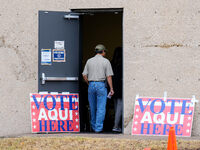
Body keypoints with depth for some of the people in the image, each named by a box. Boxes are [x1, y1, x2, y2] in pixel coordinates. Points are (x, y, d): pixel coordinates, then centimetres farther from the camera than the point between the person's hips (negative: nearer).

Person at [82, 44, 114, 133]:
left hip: (91, 85, 4)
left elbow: (84, 75, 4)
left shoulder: (89, 61, 7)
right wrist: (111, 89, -1)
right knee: (101, 108, -1)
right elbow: (109, 76, -6)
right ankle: (98, 128, -4)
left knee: (93, 108, 13)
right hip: (101, 85, -4)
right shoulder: (106, 61, -2)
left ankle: (94, 127, 20)